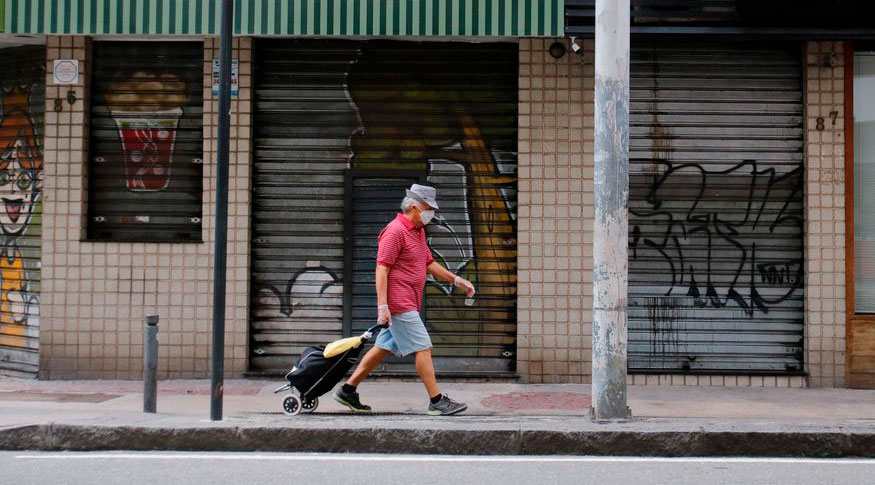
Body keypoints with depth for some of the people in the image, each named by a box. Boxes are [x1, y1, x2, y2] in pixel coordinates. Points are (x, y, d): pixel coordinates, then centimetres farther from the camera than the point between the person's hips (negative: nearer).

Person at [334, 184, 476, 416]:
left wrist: (457, 280, 22)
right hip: (399, 304, -10)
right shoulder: (395, 231, -14)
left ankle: (348, 390, 18)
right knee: (423, 348, -8)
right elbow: (381, 269, -18)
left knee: (384, 348, 12)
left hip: (407, 304, 10)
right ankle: (437, 401, -4)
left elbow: (430, 264, 28)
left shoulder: (418, 232, 18)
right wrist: (383, 306, -23)